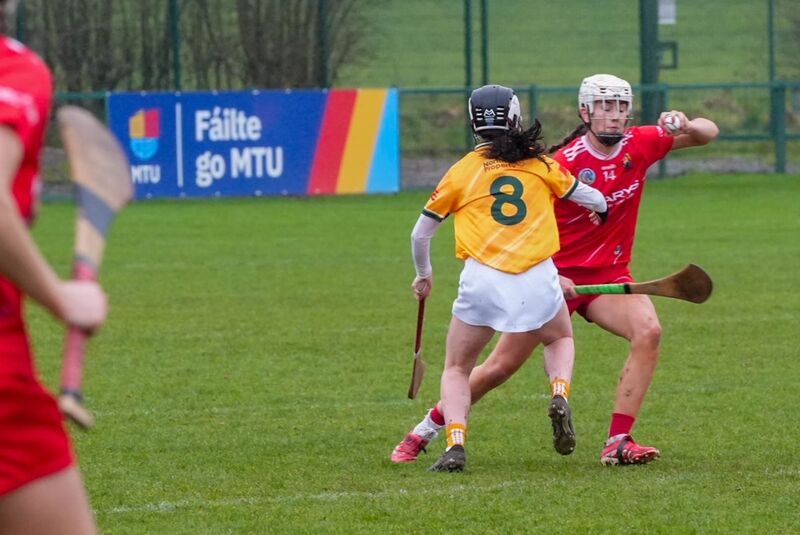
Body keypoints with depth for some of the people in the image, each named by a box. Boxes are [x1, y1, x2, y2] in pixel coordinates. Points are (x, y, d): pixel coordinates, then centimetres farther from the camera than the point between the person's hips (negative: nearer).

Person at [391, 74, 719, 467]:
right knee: (501, 366, -2)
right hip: (555, 275, -4)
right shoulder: (563, 163, -18)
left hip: (608, 276, 4)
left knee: (648, 331, -25)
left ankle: (617, 444, -22)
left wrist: (686, 126, -21)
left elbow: (708, 133, 3)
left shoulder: (639, 145, -5)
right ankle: (426, 430, 19)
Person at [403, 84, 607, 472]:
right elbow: (592, 199, 20)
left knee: (456, 369, 14)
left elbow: (420, 233, 12)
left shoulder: (462, 171, 7)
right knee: (561, 340, 30)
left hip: (482, 280, -1)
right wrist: (600, 209, 45)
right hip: (537, 278, 1)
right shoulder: (540, 164, 8)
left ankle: (455, 445, -9)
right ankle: (560, 395, 1)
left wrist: (423, 275, 31)